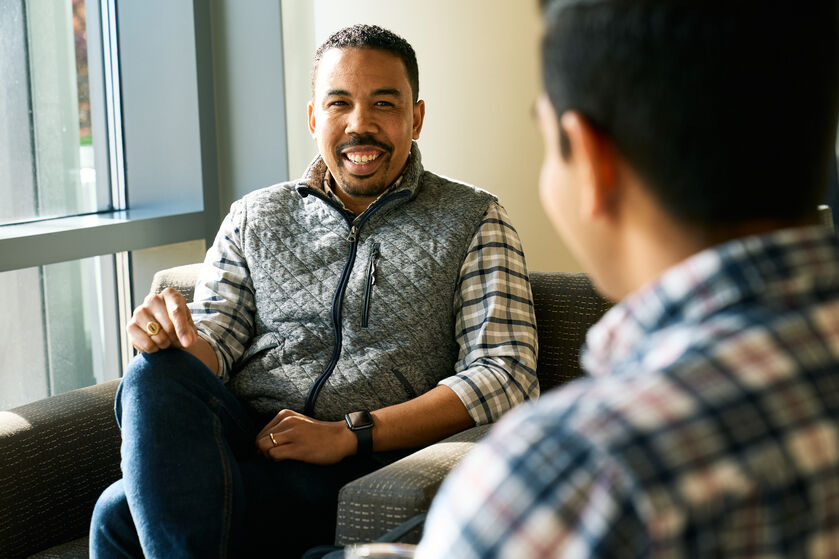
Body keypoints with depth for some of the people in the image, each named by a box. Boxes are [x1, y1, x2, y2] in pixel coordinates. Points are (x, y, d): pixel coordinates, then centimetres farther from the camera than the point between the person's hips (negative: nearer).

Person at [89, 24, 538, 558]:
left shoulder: (472, 220, 8)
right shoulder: (254, 218, 18)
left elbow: (506, 375, -3)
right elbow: (212, 346, 12)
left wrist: (347, 433, -13)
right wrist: (179, 337, -15)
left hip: (364, 470, -5)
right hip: (244, 444, 5)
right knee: (155, 378, -31)